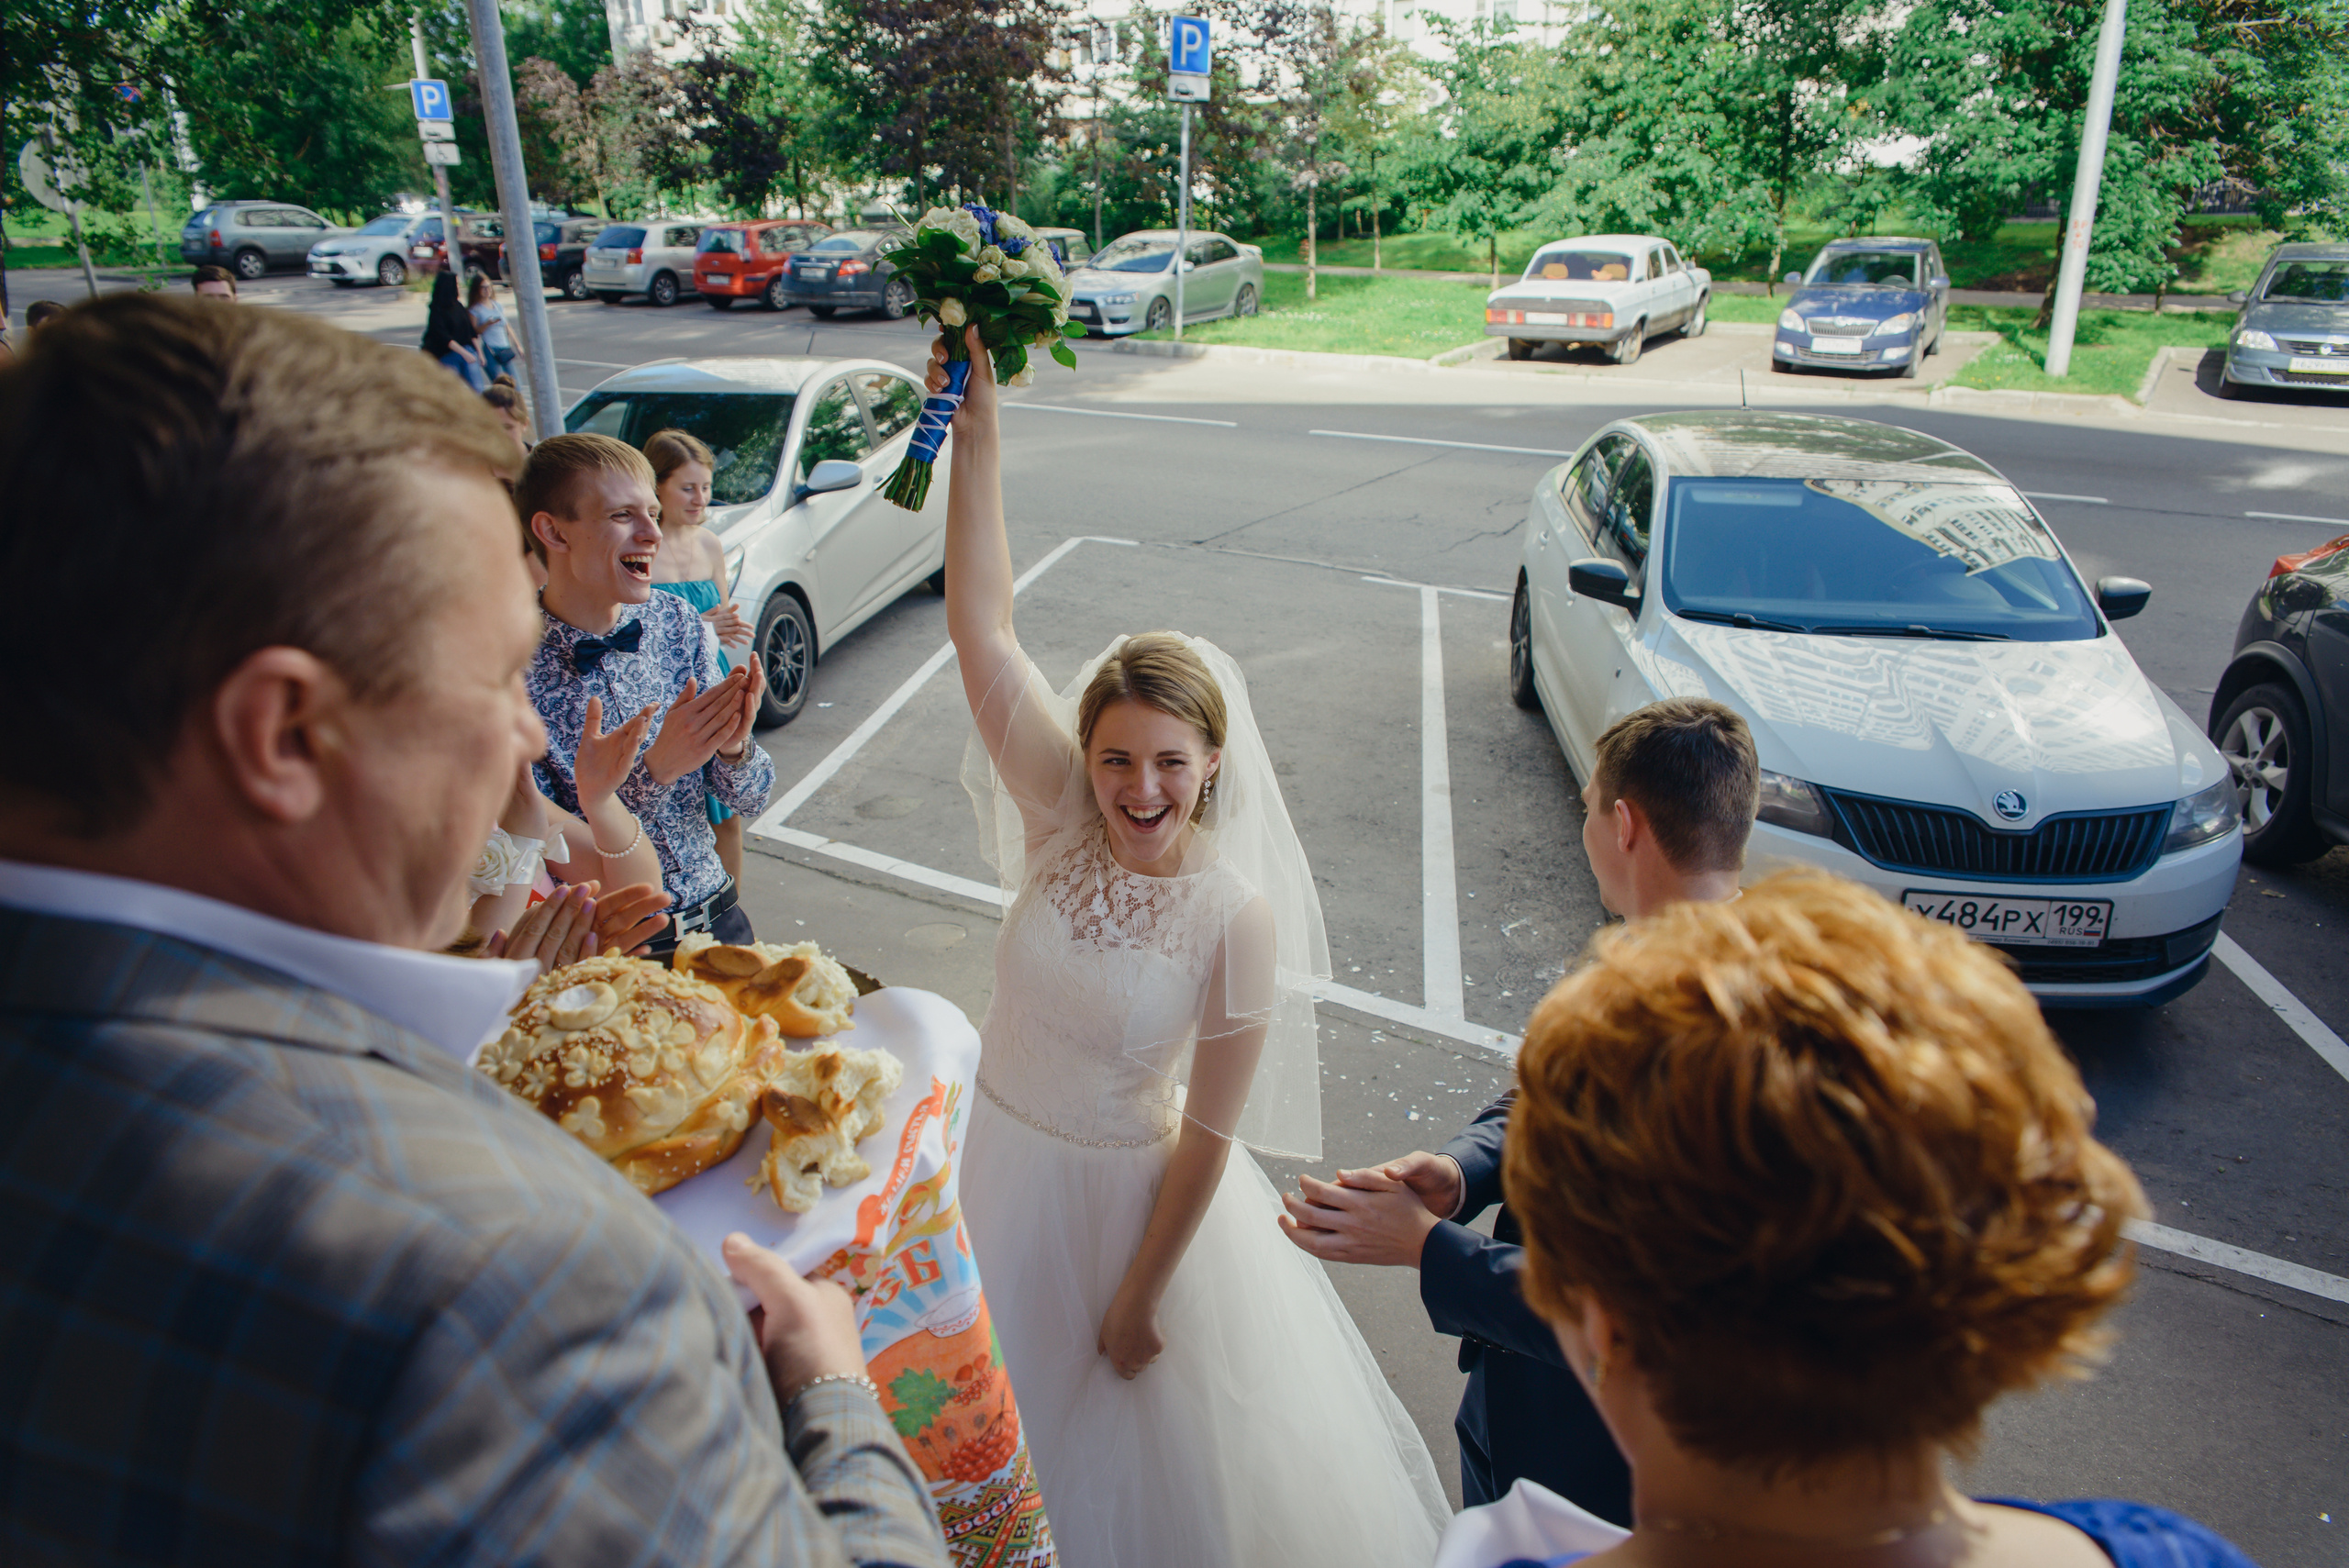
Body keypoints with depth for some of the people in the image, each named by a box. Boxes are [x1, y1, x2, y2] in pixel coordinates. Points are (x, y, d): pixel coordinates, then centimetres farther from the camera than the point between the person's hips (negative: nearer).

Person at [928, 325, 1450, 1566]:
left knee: (1155, 1441, 21)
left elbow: (1208, 1137, -16)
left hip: (1135, 1190, -3)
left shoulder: (1240, 917, -24)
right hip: (1006, 1161, 4)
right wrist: (975, 427, -29)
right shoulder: (1061, 816, -17)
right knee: (1019, 1439, 27)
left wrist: (1141, 1296, -8)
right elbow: (981, 625, -23)